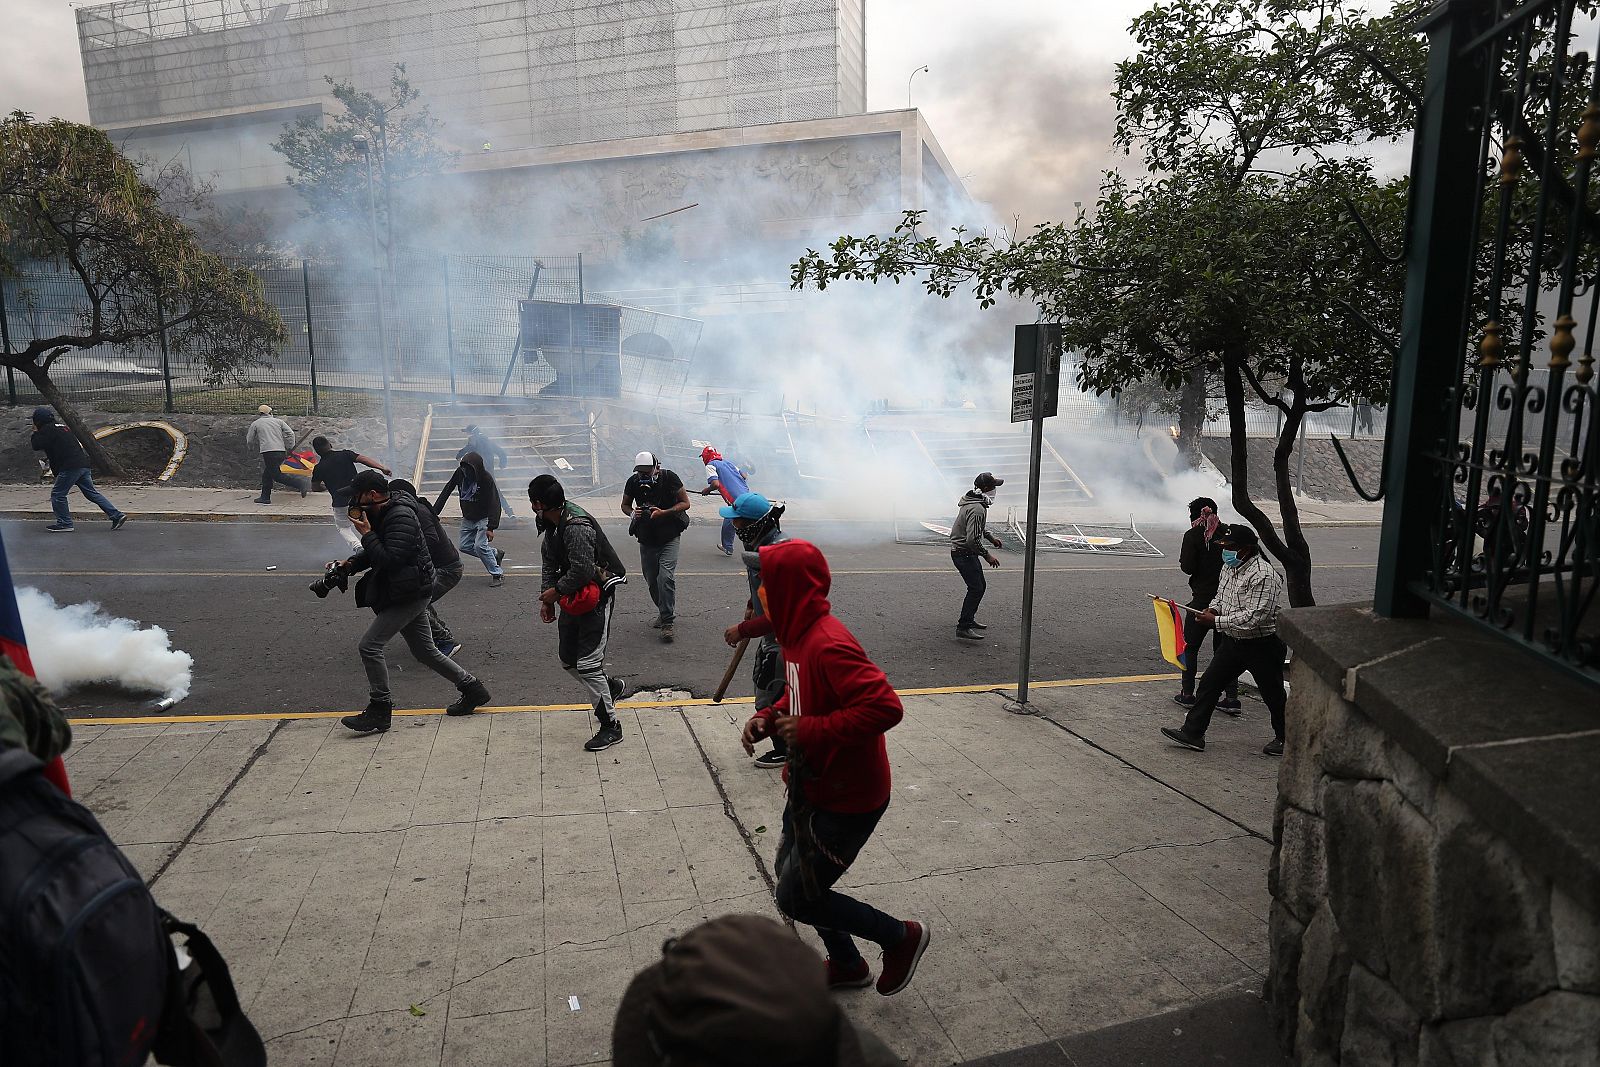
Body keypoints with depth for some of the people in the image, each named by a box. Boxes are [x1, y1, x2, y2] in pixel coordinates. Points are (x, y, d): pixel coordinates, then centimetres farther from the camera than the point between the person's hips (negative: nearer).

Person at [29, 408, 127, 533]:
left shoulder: (48, 430, -3)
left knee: (57, 494, 1)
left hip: (70, 467, -9)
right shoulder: (62, 427, 24)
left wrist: (35, 432, 10)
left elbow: (36, 446, -5)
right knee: (91, 492, 9)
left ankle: (65, 524, 3)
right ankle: (116, 515, 1)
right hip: (83, 464, 9)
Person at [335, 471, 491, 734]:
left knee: (369, 645, -9)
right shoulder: (383, 516, 12)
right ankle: (472, 689, 22)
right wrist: (349, 564, 5)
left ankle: (380, 710, 1)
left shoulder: (401, 518, -19)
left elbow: (390, 560, -27)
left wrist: (367, 534, -19)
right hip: (409, 596, 10)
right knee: (424, 651, 14)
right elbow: (374, 554, 22)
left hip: (410, 596, -10)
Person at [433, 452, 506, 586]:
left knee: (480, 546, -17)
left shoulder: (486, 479, -24)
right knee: (465, 546, 7)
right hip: (468, 518, 6)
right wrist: (434, 512, -6)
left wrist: (491, 527, -33)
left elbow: (495, 503, -26)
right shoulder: (460, 473, -10)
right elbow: (446, 492, -2)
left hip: (484, 518, -6)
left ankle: (497, 574, -4)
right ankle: (495, 555, 26)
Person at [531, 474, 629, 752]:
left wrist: (556, 591, -13)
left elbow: (582, 571, -28)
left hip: (597, 597, -10)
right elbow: (549, 562, 12)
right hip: (573, 597, 10)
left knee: (587, 664, -10)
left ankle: (611, 726, 2)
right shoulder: (552, 523, 5)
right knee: (567, 659, 16)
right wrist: (547, 600, 5)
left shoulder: (577, 527, -26)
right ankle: (610, 687, 39)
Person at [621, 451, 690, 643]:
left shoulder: (669, 478, -14)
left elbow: (685, 503, -8)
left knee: (666, 577, -19)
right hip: (646, 539, 4)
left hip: (669, 537, -4)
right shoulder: (633, 482, -5)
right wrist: (632, 512, -14)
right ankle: (665, 613, 32)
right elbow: (625, 505, 11)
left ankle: (667, 622, -13)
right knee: (651, 580, 10)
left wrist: (663, 512, -23)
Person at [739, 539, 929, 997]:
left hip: (846, 799, -10)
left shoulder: (829, 645, -29)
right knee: (790, 873, 21)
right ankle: (847, 965, 43)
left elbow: (885, 706, -37)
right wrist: (768, 719, -1)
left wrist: (810, 731, -31)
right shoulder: (799, 635, 1)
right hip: (812, 787, 10)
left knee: (796, 898, 1)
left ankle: (901, 936, 21)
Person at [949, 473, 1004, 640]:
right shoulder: (977, 509, -25)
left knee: (980, 586, 19)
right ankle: (963, 628, -9)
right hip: (964, 554, -11)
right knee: (976, 589, -11)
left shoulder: (972, 502, 9)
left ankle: (968, 619, 31)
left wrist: (990, 537, 26)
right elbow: (972, 539, -30)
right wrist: (987, 555, -20)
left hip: (967, 553, 11)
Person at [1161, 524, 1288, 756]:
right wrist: (1214, 608, -2)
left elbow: (1252, 617, -29)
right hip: (1232, 641, 8)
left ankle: (1285, 738, 32)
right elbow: (1221, 594, 20)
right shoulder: (1230, 567, 4)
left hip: (1262, 645, -8)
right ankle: (1192, 733, 8)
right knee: (1208, 684, 4)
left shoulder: (1263, 575, -24)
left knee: (1273, 695, 10)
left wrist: (1216, 621, -26)